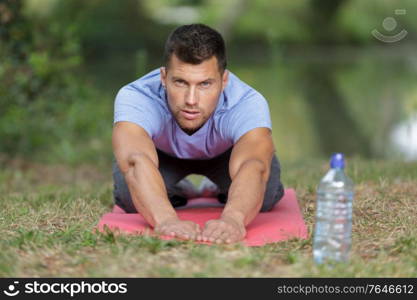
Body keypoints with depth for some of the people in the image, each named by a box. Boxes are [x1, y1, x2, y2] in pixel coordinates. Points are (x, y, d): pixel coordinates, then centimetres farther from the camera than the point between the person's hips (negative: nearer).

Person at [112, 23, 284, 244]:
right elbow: (137, 162, -61)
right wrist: (166, 219, -80)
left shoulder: (247, 103, -43)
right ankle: (172, 193, 17)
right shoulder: (135, 98, -43)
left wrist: (232, 218, -83)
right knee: (130, 195, -22)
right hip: (163, 152, 0)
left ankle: (227, 192, 19)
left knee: (263, 193, -20)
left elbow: (253, 167, -62)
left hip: (225, 153, 0)